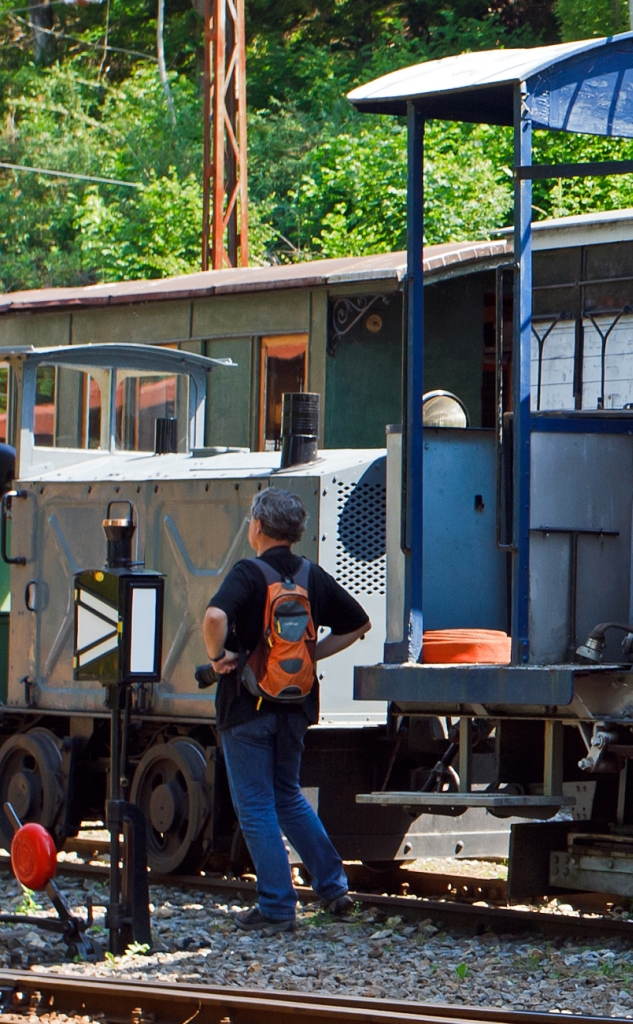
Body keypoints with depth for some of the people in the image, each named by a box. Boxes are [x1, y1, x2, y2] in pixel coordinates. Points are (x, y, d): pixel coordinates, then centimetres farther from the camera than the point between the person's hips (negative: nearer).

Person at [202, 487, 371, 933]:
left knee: (256, 807, 2)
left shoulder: (248, 574, -14)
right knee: (288, 797, 23)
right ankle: (333, 884, 18)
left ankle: (277, 908, 2)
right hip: (296, 706, 6)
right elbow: (360, 624, 13)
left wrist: (219, 655, -15)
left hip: (248, 705, -6)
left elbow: (215, 617, -33)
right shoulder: (314, 577, 4)